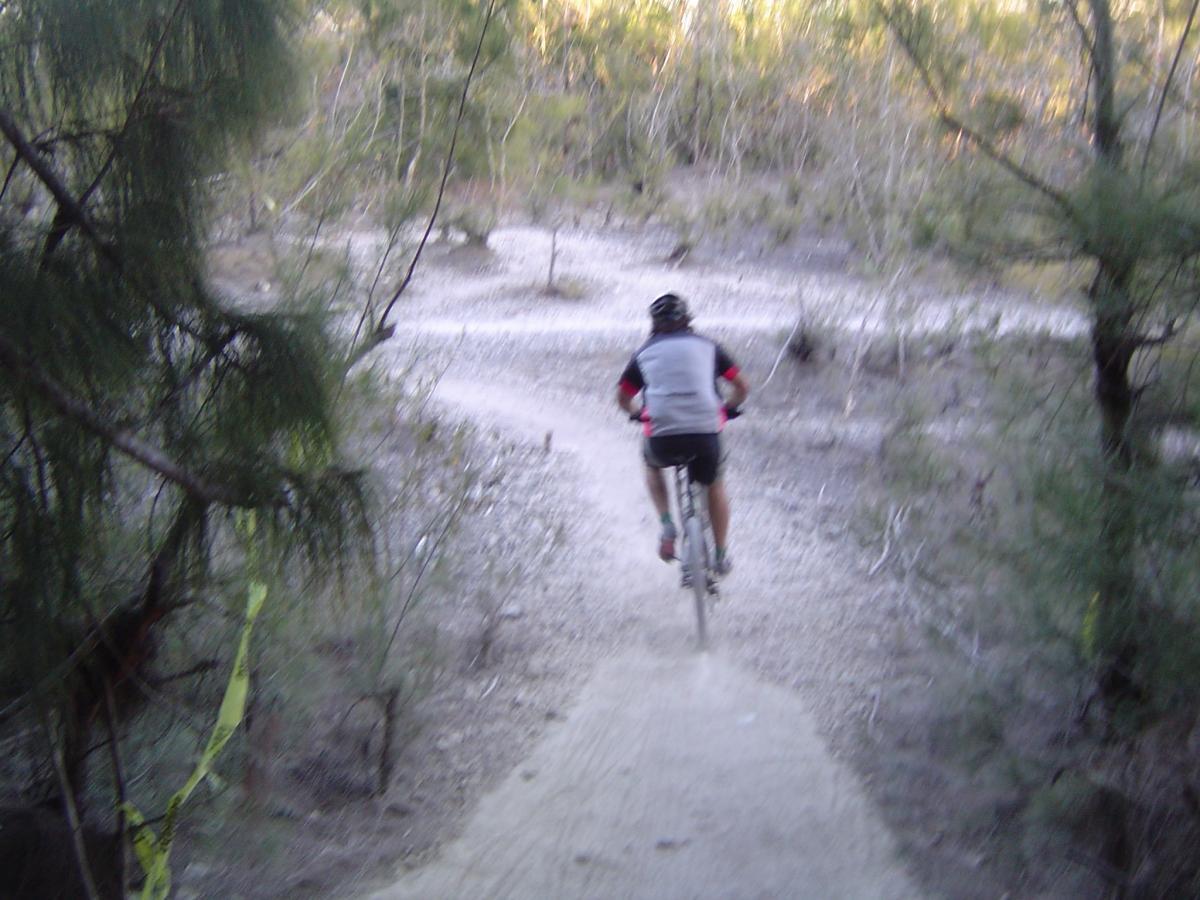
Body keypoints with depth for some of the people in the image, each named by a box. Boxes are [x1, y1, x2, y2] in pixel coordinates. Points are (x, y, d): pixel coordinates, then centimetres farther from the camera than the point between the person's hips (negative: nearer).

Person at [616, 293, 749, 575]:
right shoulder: (707, 346, 15)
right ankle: (721, 555, 32)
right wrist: (729, 408, 36)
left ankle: (667, 525, 16)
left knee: (652, 465, 34)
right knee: (715, 485, 27)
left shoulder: (645, 353, 16)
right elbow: (742, 387, 17)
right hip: (705, 433, 0)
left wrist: (638, 413, 41)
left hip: (663, 437, 0)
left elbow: (623, 398, 21)